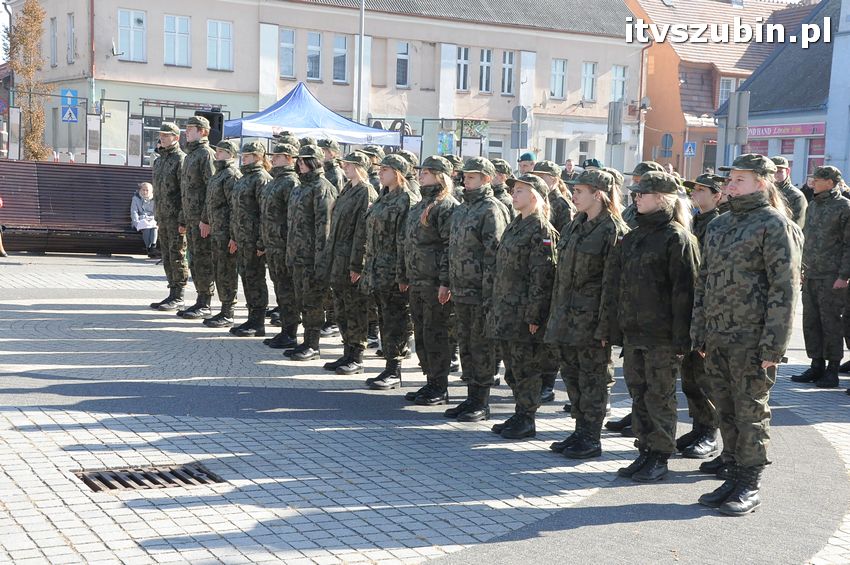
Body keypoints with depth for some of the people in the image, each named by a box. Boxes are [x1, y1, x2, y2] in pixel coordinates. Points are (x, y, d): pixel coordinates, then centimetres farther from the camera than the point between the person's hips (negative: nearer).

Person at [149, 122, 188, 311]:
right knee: (167, 256, 11)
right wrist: (157, 216, 18)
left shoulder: (181, 159, -10)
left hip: (176, 217, -9)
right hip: (163, 216, 9)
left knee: (177, 256, -5)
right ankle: (173, 294, 17)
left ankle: (178, 297, -1)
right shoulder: (159, 160, 17)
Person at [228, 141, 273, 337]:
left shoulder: (262, 179, -11)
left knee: (255, 278, -4)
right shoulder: (243, 178, 17)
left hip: (253, 238, -9)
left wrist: (262, 242, -19)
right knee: (246, 277, 12)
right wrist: (233, 236, 19)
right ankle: (253, 319, 21)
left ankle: (258, 324, 3)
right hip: (241, 238, 9)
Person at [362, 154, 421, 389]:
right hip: (378, 272, 9)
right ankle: (390, 367, 19)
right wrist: (369, 268, 17)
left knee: (395, 321, -4)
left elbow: (405, 241, -18)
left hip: (393, 274, -9)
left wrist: (402, 275, -21)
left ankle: (394, 371, 2)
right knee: (385, 319, 12)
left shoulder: (408, 201, -12)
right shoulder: (383, 198, 16)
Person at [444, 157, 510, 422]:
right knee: (466, 346, 14)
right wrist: (449, 284, 16)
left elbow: (494, 255, -17)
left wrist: (489, 295, -21)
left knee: (481, 347, -1)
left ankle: (482, 404, 6)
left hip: (480, 293, -9)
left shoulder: (492, 210, -12)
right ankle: (472, 397, 23)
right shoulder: (461, 210, 16)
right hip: (461, 291, 9)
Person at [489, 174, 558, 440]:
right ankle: (520, 415, 24)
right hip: (505, 308, 9)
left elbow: (541, 276, -17)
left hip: (524, 312, -9)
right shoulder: (514, 226, 15)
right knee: (512, 366, 14)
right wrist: (495, 305, 16)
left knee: (526, 367, 0)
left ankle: (527, 420, 9)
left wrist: (533, 315, -20)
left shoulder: (542, 230, -12)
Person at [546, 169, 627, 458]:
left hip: (591, 317, -8)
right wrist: (556, 313, 15)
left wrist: (605, 325, -19)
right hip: (567, 314, 8)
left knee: (593, 378, 1)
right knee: (572, 375, 14)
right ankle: (580, 431, 24)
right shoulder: (574, 227, 13)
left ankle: (592, 438, 10)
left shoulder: (613, 230, -12)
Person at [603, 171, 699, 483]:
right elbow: (614, 285, 16)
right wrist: (612, 328, 11)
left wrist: (681, 337, -17)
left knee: (659, 397, 1)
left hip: (661, 336, -7)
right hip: (632, 331, 7)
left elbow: (685, 290, -14)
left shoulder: (677, 238, -9)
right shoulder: (632, 238, 14)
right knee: (638, 395, 12)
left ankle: (660, 457, 11)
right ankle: (646, 452, 22)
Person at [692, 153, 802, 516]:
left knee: (751, 412, 1)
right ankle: (735, 478, 24)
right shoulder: (718, 225, 14)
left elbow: (784, 288, -13)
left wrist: (773, 345, -17)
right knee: (726, 411, 13)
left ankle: (750, 487, 12)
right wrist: (698, 333, 13)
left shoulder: (775, 224, -8)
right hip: (717, 337, 7)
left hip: (752, 338, -7)